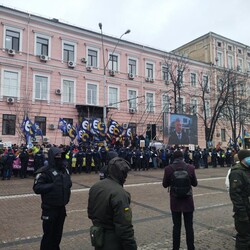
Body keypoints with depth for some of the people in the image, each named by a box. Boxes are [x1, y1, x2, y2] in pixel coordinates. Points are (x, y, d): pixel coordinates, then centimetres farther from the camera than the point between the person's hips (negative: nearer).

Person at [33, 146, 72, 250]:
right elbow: (36, 188, -21)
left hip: (61, 207, 7)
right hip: (50, 208, -6)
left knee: (58, 233, 19)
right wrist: (52, 186, -26)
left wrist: (68, 185, 0)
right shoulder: (45, 171, -16)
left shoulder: (64, 170, 8)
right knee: (48, 234, 6)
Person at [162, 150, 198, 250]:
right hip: (188, 201, 0)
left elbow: (165, 184, -1)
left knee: (176, 226, 12)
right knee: (189, 226, 11)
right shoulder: (190, 168, -8)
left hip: (175, 201, 0)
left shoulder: (168, 169, -11)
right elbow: (195, 183, 3)